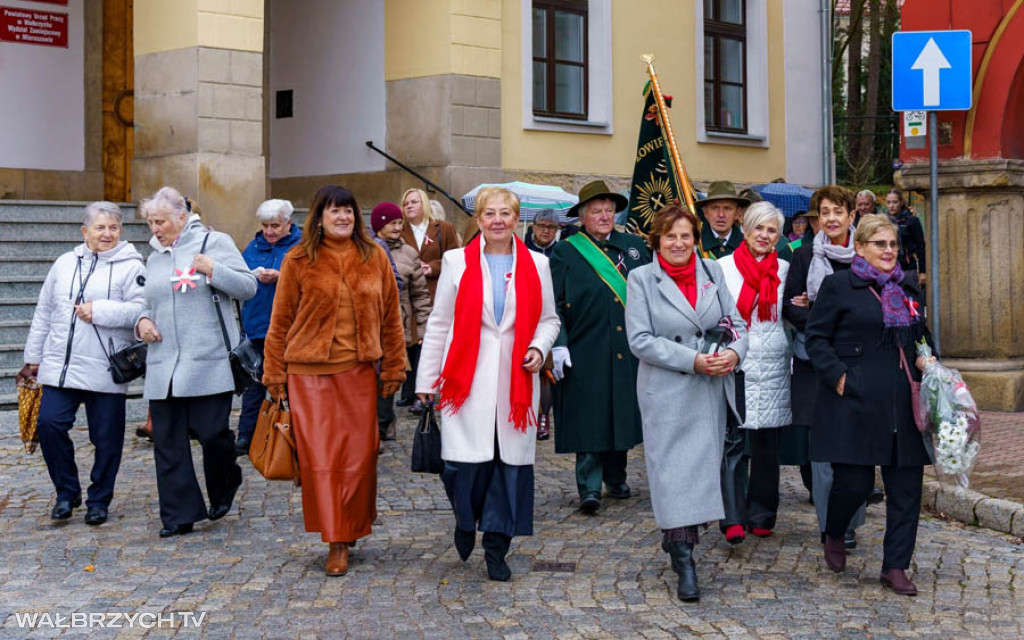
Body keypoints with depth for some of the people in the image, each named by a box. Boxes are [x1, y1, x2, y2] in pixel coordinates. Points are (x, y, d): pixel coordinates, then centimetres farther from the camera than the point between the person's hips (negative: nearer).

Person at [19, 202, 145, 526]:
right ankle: (67, 491, 14)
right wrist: (33, 358, 19)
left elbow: (141, 310, -16)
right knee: (49, 424, -5)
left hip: (105, 372, -4)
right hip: (60, 366, 4)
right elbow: (44, 313, 18)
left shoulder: (130, 266, -2)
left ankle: (99, 500, 20)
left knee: (106, 437, 2)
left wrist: (98, 311, -19)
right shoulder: (65, 263, 12)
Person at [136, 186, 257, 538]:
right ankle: (179, 515, 10)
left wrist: (213, 270, -16)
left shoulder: (215, 243, 1)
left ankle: (224, 488, 24)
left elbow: (248, 287, -2)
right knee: (168, 442, 3)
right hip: (163, 366, 6)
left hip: (209, 363, -5)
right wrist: (142, 321, 6)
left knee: (212, 433, -6)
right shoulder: (155, 257, 18)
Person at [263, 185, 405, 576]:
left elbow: (390, 317, 10)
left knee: (359, 455, 3)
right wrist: (274, 375, 4)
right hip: (309, 372, -1)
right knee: (319, 457, -3)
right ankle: (336, 543, 4)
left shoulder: (374, 257, 6)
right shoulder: (298, 261, 1)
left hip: (359, 370, 2)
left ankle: (353, 527, 23)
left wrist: (393, 368, 9)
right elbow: (281, 322, 5)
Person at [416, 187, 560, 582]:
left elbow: (549, 319, 17)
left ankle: (496, 548, 15)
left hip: (515, 381, 2)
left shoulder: (536, 265, 10)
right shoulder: (457, 262, 7)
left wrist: (539, 348, -4)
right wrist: (426, 379, 6)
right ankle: (467, 521, 23)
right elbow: (439, 324, 8)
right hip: (467, 379, -1)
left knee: (511, 461, 0)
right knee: (465, 462, -9)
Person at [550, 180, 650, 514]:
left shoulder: (634, 246, 12)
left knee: (623, 415, 9)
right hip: (586, 352, -4)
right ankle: (589, 487, 0)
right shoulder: (565, 252, 1)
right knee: (590, 419, -5)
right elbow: (554, 304, -3)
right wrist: (558, 344, -11)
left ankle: (616, 478, 24)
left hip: (629, 352, 4)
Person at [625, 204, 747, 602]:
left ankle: (678, 537, 25)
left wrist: (734, 352, -14)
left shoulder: (712, 272, 8)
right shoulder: (642, 279, -2)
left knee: (704, 467, 8)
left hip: (712, 391, 4)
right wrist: (692, 360, -18)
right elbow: (640, 339, -10)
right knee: (673, 471, -6)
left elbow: (736, 323, 9)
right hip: (666, 391, -4)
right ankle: (684, 564, -5)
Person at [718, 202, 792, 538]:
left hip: (773, 370, 2)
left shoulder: (784, 270, 11)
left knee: (767, 445, 6)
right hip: (734, 368, -2)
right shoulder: (724, 267, 3)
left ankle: (762, 515, 17)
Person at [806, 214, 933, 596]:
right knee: (854, 481, -6)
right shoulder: (838, 286, 0)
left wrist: (923, 359, 6)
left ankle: (895, 566, 13)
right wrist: (838, 376, -13)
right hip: (855, 402, -5)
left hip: (903, 404, 6)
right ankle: (833, 536, 25)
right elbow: (816, 337, -2)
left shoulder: (909, 288, 16)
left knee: (906, 485, 3)